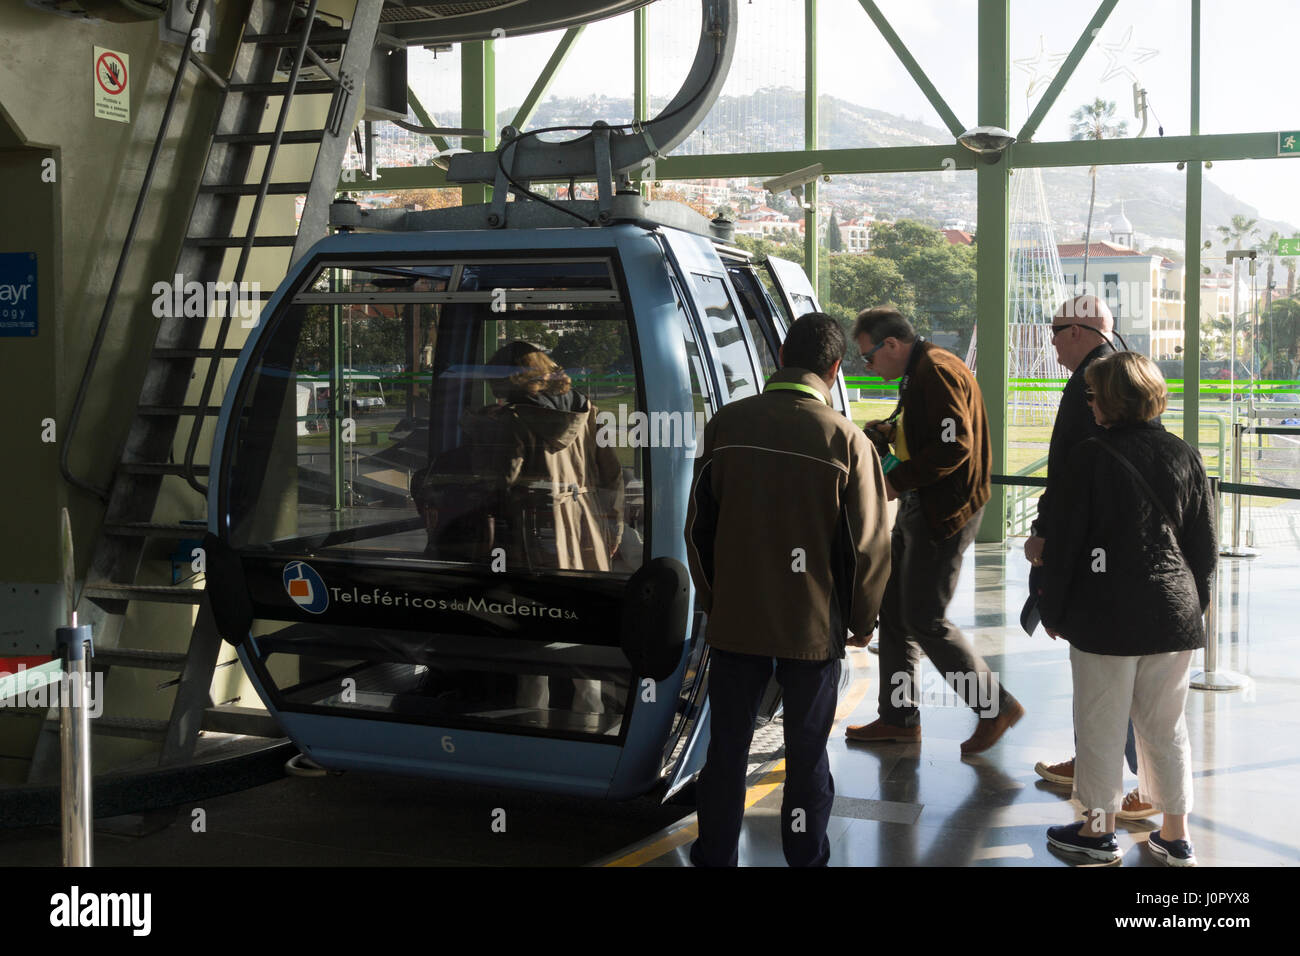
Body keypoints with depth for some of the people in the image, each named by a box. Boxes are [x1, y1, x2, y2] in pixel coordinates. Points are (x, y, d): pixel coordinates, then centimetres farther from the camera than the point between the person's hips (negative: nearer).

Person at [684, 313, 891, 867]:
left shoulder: (727, 424, -4)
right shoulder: (845, 440, -11)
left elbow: (698, 526, 4)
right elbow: (868, 546, -7)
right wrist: (860, 620, 8)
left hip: (734, 620, 2)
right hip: (814, 628, -2)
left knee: (726, 749, 14)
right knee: (807, 755, 12)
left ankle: (715, 856, 24)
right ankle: (806, 858, 22)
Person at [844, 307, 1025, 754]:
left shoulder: (937, 373, -18)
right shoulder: (919, 372, 15)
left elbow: (955, 447, -26)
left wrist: (896, 480, -20)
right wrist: (890, 430, 8)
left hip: (943, 515, -11)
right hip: (917, 511, 11)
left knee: (924, 620, -6)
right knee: (894, 610, 13)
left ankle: (996, 706, 7)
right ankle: (898, 717, 22)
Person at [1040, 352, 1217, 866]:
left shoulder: (1090, 457, -11)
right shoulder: (1184, 455, 3)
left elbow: (1065, 541, -9)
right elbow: (1206, 543, 8)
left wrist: (1053, 610, 1)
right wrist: (1197, 603, 20)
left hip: (1106, 616, -5)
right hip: (1174, 612, 5)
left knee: (1101, 725, 8)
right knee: (1165, 725, 14)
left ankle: (1099, 828, 19)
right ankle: (1175, 836, 21)